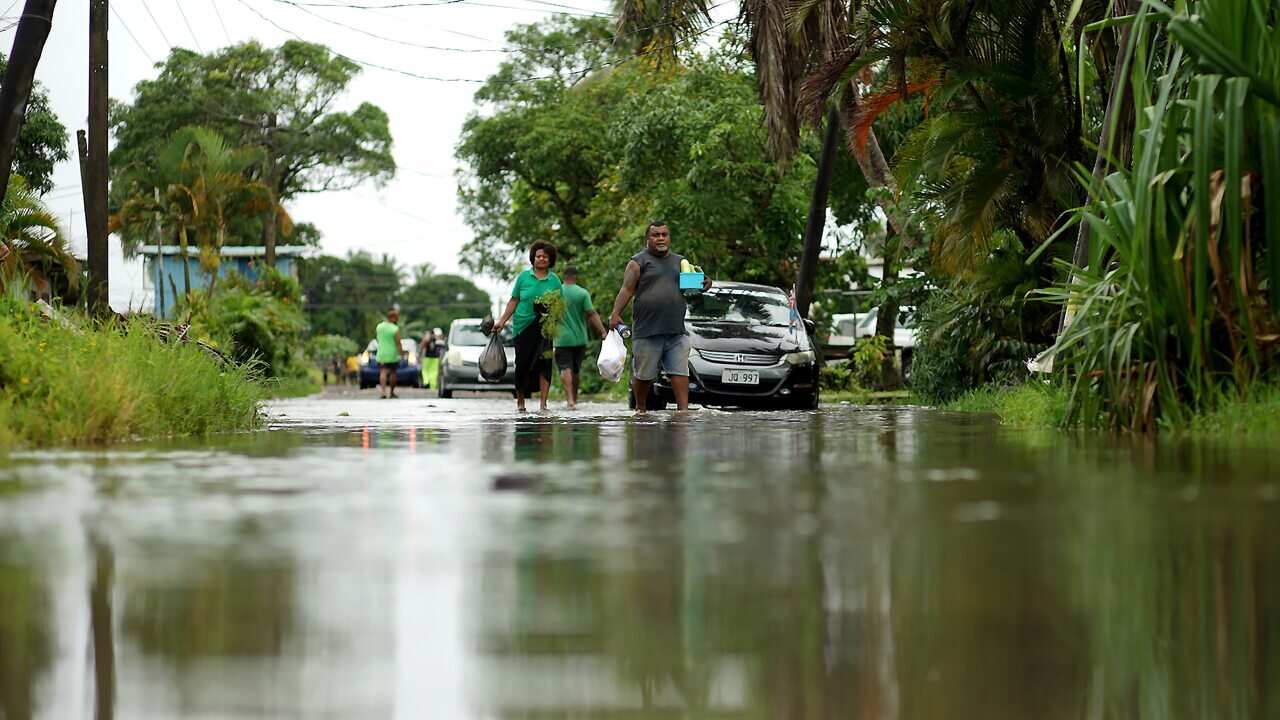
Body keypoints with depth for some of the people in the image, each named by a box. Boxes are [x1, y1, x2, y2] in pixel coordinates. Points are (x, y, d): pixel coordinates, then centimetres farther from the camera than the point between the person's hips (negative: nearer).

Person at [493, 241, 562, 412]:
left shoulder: (554, 280, 6)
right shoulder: (524, 277, 6)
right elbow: (514, 301, 9)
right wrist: (502, 321, 4)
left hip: (544, 328, 0)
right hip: (523, 326, 0)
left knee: (543, 362, -10)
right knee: (523, 363, 0)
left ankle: (543, 403, -11)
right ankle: (520, 402, 16)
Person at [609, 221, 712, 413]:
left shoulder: (680, 261, 18)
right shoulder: (639, 261, 2)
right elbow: (626, 290, -4)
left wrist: (701, 285, 3)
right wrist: (616, 314, -17)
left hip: (676, 331, 4)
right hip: (647, 331, -4)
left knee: (680, 371, -8)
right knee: (643, 375, 3)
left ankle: (683, 408, -12)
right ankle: (640, 409, 20)